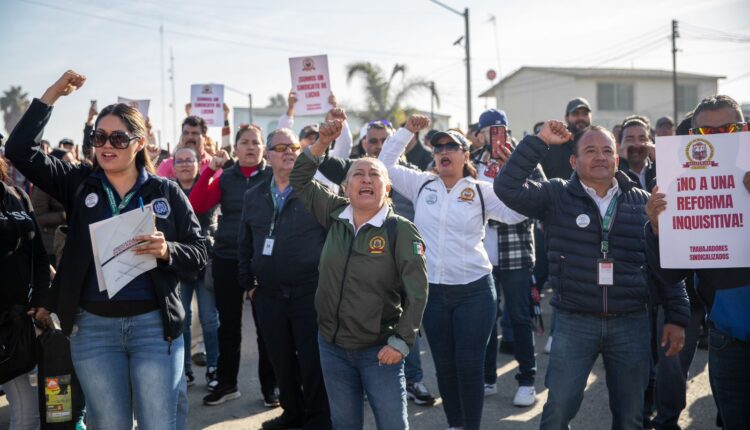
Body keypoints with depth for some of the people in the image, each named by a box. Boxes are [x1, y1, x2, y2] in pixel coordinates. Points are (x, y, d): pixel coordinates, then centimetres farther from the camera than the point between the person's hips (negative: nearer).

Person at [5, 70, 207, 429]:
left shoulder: (166, 192, 0)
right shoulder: (79, 184, 5)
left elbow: (199, 252, -1)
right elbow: (20, 151, -4)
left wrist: (167, 251, -21)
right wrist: (52, 94, -7)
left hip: (154, 323, -2)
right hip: (92, 326, 2)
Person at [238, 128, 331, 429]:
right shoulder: (254, 196, 10)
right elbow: (245, 244, 16)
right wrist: (248, 283, 12)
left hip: (310, 292, -4)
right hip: (268, 295, 5)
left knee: (312, 359, 1)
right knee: (281, 359, 14)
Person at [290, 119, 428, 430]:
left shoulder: (401, 230, -11)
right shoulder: (335, 216, 2)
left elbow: (416, 291, -13)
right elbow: (299, 180, 12)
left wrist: (401, 342, -16)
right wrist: (322, 144, -1)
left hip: (379, 350, -4)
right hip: (332, 346, 4)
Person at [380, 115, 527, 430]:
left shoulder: (481, 192, -1)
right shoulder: (422, 185, 7)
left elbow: (518, 211, -10)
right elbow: (386, 165, 10)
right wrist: (407, 131, 4)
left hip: (474, 290, -3)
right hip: (432, 291, 3)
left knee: (470, 366, 1)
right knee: (444, 366, 13)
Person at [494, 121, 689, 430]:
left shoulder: (642, 202, 5)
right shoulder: (556, 196, 0)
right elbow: (507, 187, -15)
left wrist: (677, 317, 4)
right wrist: (539, 142, -17)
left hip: (632, 324, 2)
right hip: (574, 323, -2)